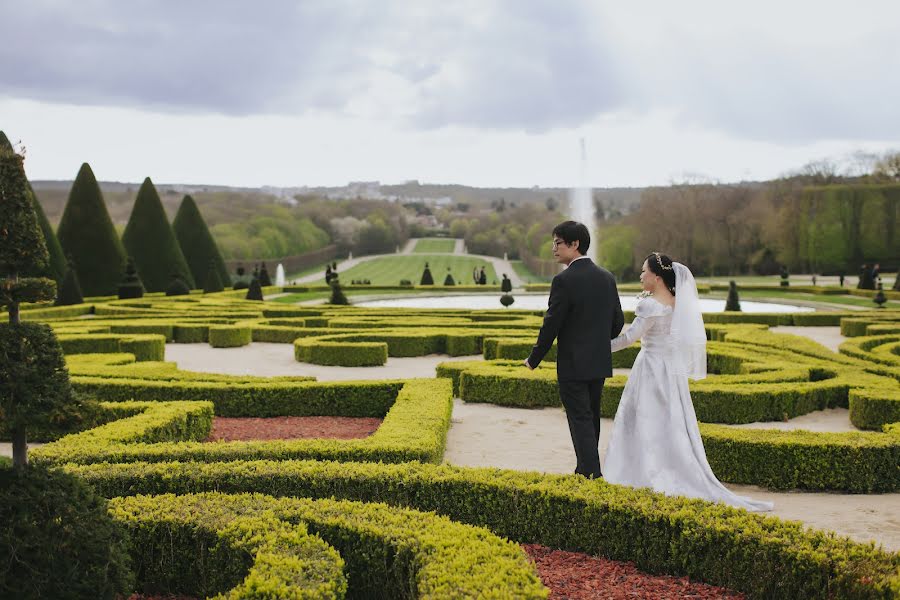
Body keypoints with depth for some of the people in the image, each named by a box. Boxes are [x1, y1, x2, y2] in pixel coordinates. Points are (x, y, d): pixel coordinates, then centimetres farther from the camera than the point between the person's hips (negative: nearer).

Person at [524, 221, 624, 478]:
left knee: (580, 421, -2)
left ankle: (591, 474, -3)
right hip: (600, 363, 7)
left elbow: (551, 324, -15)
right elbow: (618, 322, 10)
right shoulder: (607, 278, 5)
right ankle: (587, 469, 27)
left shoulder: (564, 280, -16)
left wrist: (534, 359, -3)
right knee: (591, 419, 17)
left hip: (573, 365, -7)